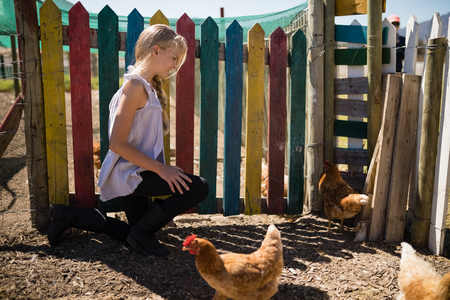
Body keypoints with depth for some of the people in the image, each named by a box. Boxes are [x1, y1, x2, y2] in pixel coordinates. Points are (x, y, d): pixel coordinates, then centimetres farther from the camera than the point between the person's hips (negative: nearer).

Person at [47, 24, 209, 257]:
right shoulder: (135, 85, -18)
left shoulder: (149, 86, 11)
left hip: (135, 173, 10)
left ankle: (68, 216, 27)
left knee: (134, 235, 21)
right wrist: (161, 169, -21)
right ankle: (142, 233, -3)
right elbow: (117, 143, -23)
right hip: (128, 174, -10)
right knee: (199, 188, -19)